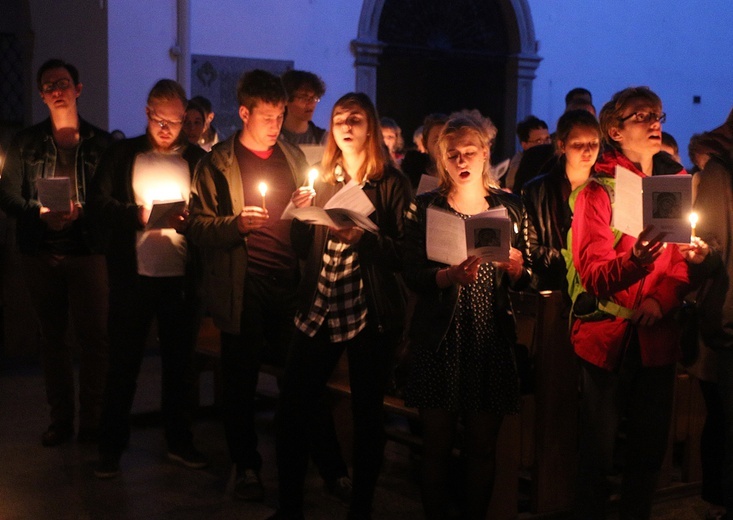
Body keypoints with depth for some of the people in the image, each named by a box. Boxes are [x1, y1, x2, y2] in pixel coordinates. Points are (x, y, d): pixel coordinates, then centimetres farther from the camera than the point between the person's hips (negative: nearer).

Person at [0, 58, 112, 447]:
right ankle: (60, 418, 18)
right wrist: (41, 213, -13)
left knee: (94, 335, -3)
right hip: (41, 254, 2)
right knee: (52, 336, 9)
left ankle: (91, 420, 7)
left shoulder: (101, 142, 5)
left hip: (88, 251, -2)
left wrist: (81, 210, -17)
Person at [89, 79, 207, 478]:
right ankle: (111, 446, 17)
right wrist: (140, 215, -16)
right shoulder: (122, 155, 5)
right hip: (133, 276, -1)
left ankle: (179, 441, 24)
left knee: (180, 362, 11)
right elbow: (98, 204, -2)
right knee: (124, 362, 6)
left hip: (182, 276, 1)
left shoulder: (198, 159, 6)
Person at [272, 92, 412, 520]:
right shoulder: (322, 180, 12)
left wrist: (362, 236, -22)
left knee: (368, 415, 6)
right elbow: (304, 250, 13)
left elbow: (405, 251, -9)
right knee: (291, 412, 0)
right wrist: (300, 213, -4)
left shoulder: (391, 183, -2)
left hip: (370, 315, -4)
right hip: (318, 310, 4)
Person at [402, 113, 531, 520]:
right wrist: (450, 276, -23)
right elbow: (412, 276, -6)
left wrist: (516, 268, -13)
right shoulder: (425, 208, 3)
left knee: (483, 446, 6)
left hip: (492, 338, 2)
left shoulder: (508, 206, 8)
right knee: (437, 444, 2)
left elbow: (524, 280, 9)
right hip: (440, 339, -1)